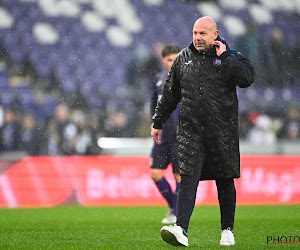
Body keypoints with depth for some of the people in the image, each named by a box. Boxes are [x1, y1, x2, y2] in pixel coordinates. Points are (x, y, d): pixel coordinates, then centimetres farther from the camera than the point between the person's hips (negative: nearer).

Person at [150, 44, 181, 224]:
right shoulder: (159, 79, 12)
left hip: (179, 135, -5)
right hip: (162, 135, 5)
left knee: (179, 175, -2)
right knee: (155, 173, -1)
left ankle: (177, 213, 9)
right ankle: (173, 206, 18)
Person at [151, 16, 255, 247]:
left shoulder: (230, 57, 2)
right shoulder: (183, 58, 10)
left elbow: (247, 78, -17)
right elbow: (170, 94, 18)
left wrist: (225, 57, -15)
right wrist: (158, 122, 20)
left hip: (223, 133, -1)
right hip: (191, 132, 1)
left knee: (225, 182, 7)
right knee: (188, 179, -10)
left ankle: (227, 230, 21)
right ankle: (181, 230, -20)